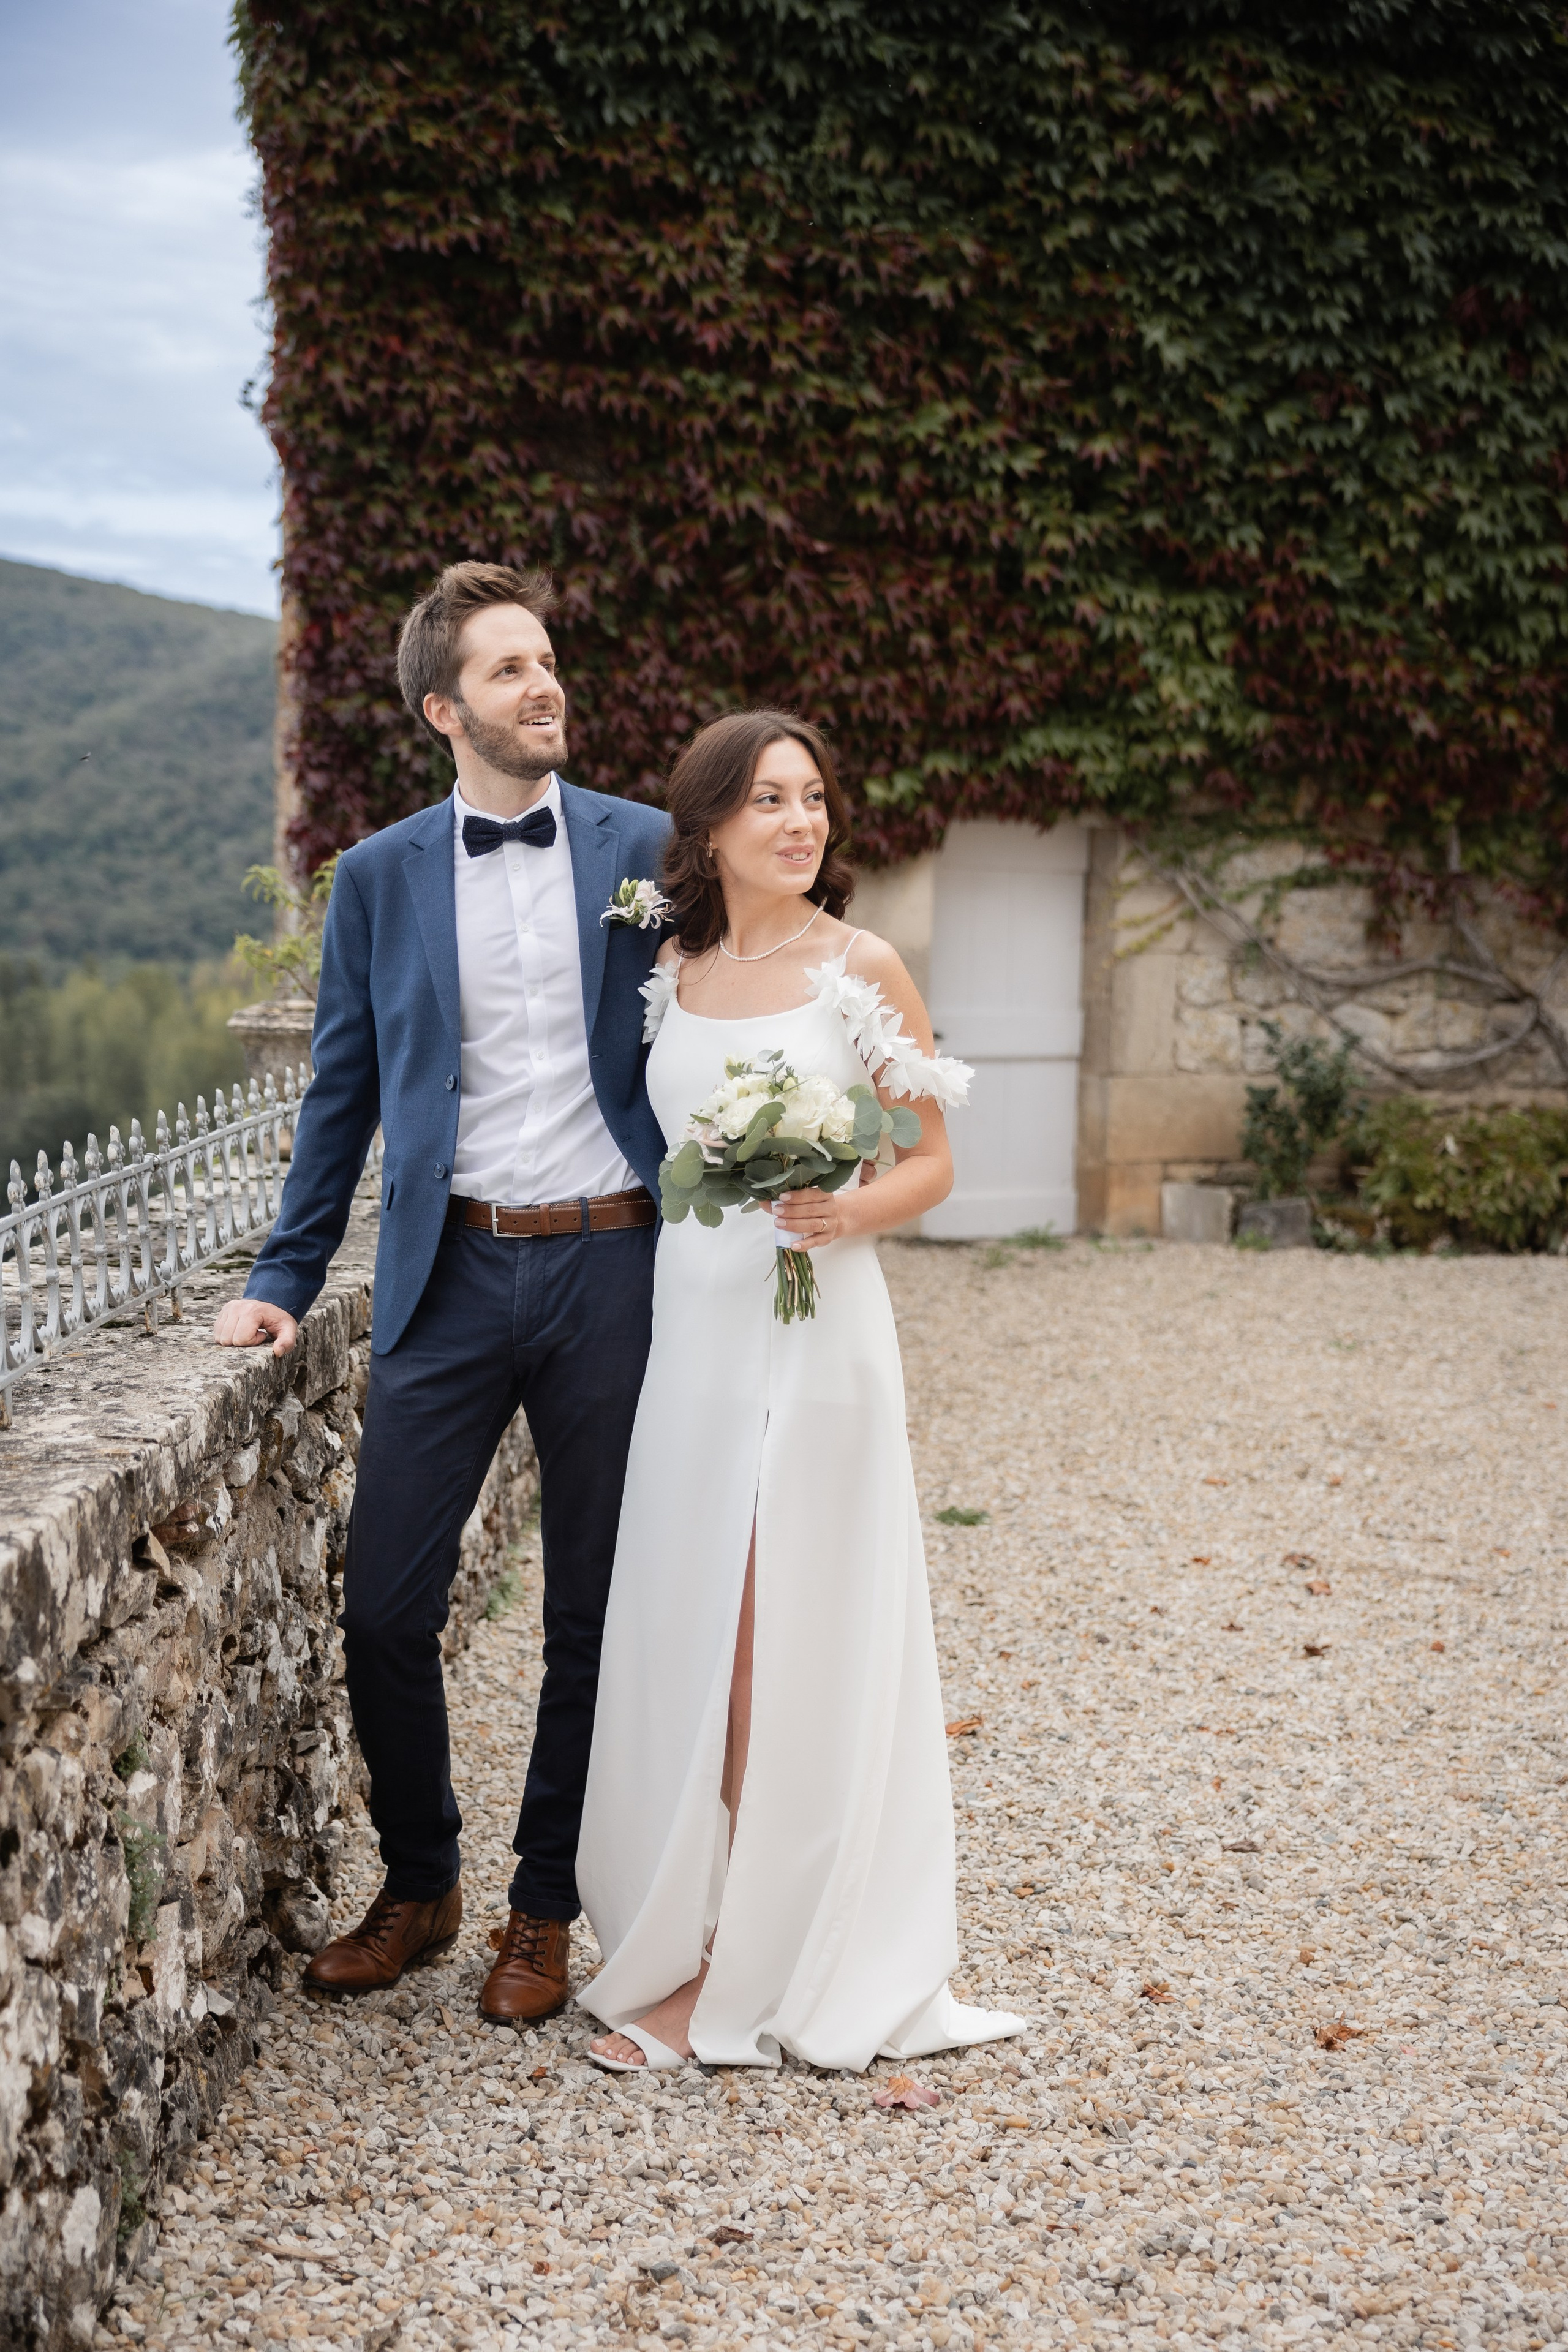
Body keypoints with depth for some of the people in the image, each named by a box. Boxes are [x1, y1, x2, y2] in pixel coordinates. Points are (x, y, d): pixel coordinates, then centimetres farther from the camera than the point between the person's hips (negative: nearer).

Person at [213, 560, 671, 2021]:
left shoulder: (646, 849, 4)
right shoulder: (380, 878, 6)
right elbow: (342, 1094, 10)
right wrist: (286, 1281, 6)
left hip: (612, 1266, 0)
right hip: (452, 1271, 1)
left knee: (590, 1615, 8)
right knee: (383, 1606, 1)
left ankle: (544, 1908, 26)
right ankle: (417, 1887, 24)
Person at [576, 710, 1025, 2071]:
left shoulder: (863, 969, -2)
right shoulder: (667, 973, 10)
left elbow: (933, 1162, 0)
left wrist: (850, 1213, -18)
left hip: (816, 1335, -4)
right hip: (688, 1331, 4)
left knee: (792, 1649, 0)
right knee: (684, 1640, 7)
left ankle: (748, 1970, 11)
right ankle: (694, 1941, 22)